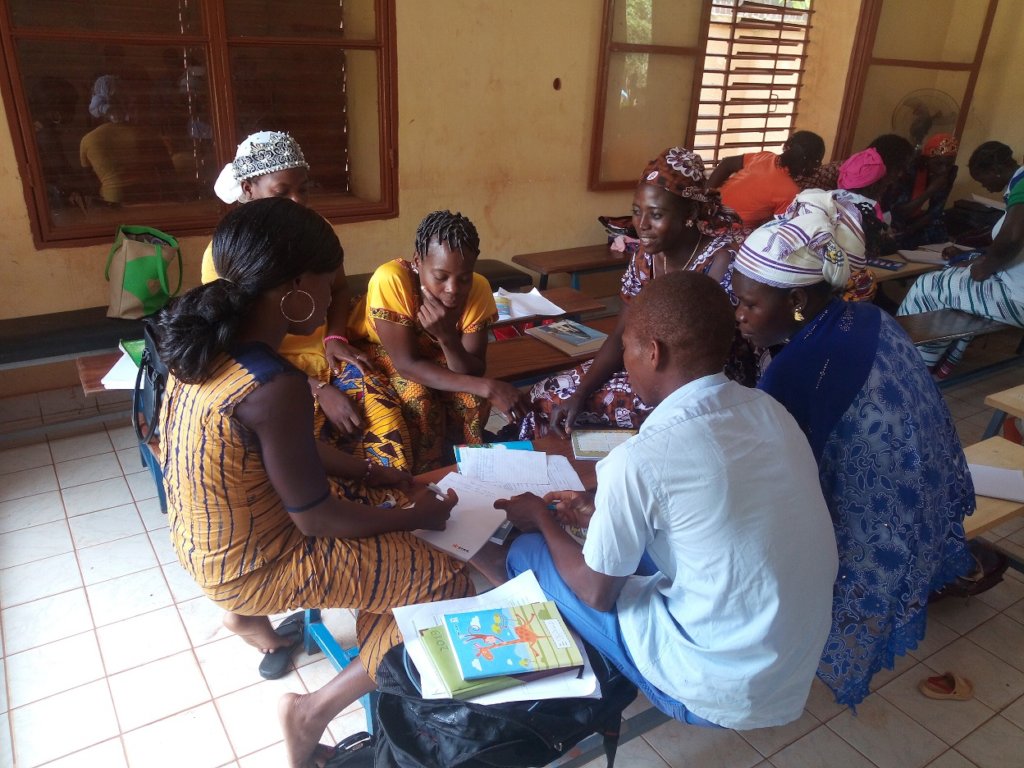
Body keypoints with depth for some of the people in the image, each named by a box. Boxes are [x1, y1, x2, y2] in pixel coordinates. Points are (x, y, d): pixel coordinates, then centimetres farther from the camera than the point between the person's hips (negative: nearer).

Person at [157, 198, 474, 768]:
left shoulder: (210, 343, -5)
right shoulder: (275, 388, -32)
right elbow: (316, 518, -22)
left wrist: (377, 474, 7)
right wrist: (418, 516, -7)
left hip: (200, 539, 9)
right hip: (250, 566, -8)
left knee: (378, 513, 26)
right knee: (451, 582, -4)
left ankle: (250, 612, 27)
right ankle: (317, 710, 3)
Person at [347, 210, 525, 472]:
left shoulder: (478, 288, -24)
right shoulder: (390, 280, -35)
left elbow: (473, 373, -23)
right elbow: (407, 364, -31)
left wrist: (448, 337, -44)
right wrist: (487, 387, -39)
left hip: (431, 356, 3)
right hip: (377, 356, -3)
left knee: (471, 396, -23)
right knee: (416, 396, -30)